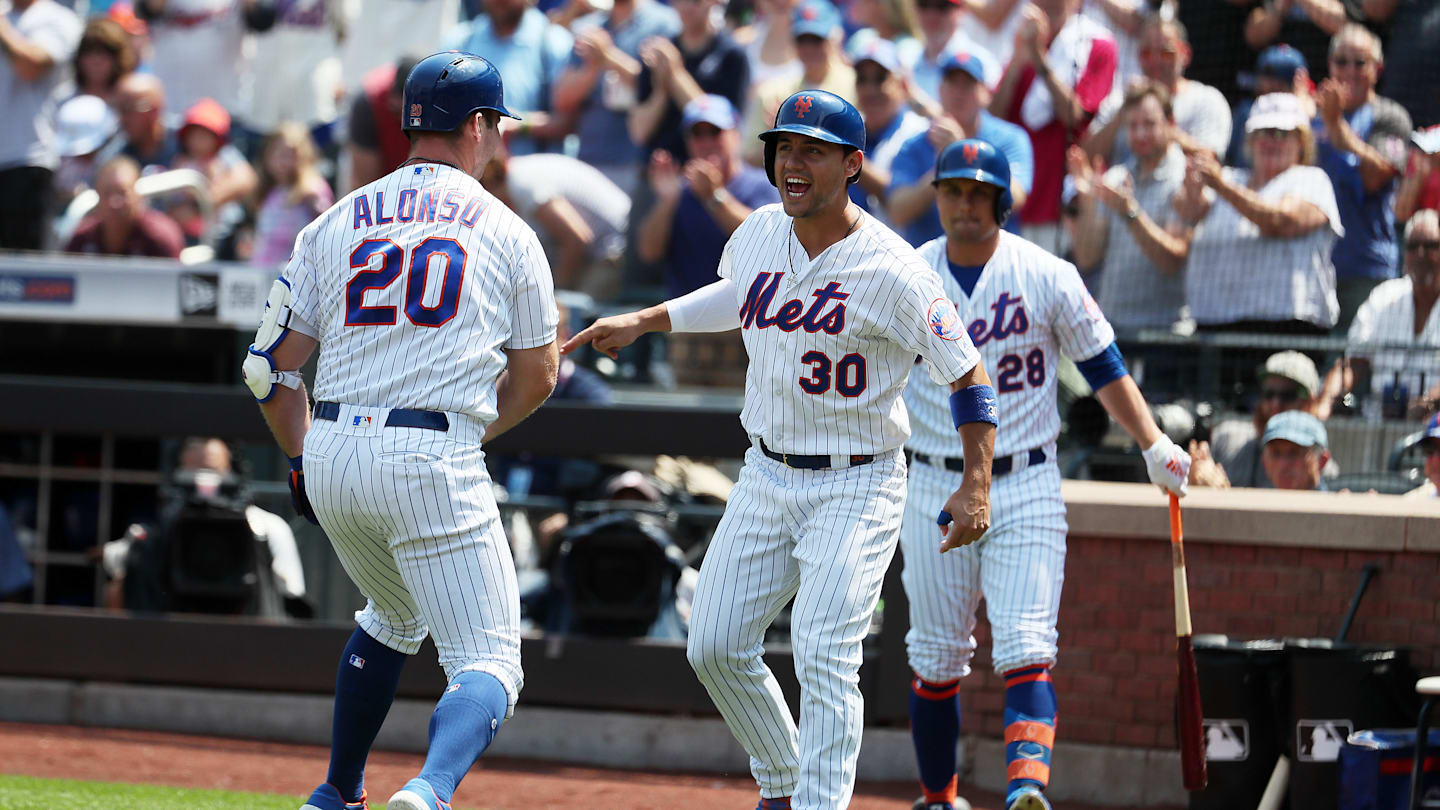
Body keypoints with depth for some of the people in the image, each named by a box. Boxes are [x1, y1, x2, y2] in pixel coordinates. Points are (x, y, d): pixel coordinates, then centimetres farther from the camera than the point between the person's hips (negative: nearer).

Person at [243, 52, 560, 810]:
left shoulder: (334, 225, 12)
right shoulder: (506, 234, 6)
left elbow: (270, 368, 10)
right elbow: (535, 378, 13)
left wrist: (303, 460, 23)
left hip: (332, 457, 5)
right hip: (434, 462, -5)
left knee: (393, 618, 31)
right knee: (487, 660, -5)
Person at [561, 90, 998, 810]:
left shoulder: (893, 271, -18)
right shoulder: (761, 233, 1)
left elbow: (966, 373, -12)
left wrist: (977, 486, -21)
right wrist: (640, 322, 22)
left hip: (856, 488, -6)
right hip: (767, 478, 7)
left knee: (824, 658, -18)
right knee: (715, 645, 3)